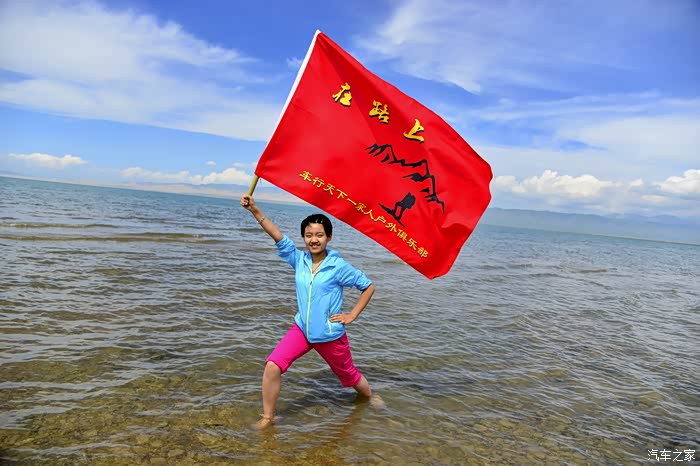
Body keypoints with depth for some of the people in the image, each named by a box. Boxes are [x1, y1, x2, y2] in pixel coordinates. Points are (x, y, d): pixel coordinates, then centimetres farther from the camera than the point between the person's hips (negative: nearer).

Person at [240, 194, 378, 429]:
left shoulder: (339, 266, -15)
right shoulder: (299, 260, -4)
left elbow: (368, 286, -6)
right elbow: (278, 236, -14)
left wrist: (352, 315, -8)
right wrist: (254, 210, -23)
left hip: (330, 334, -3)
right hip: (301, 329, 3)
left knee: (349, 375, 18)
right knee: (272, 366, -16)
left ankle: (370, 397, 51)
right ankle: (267, 417, 4)